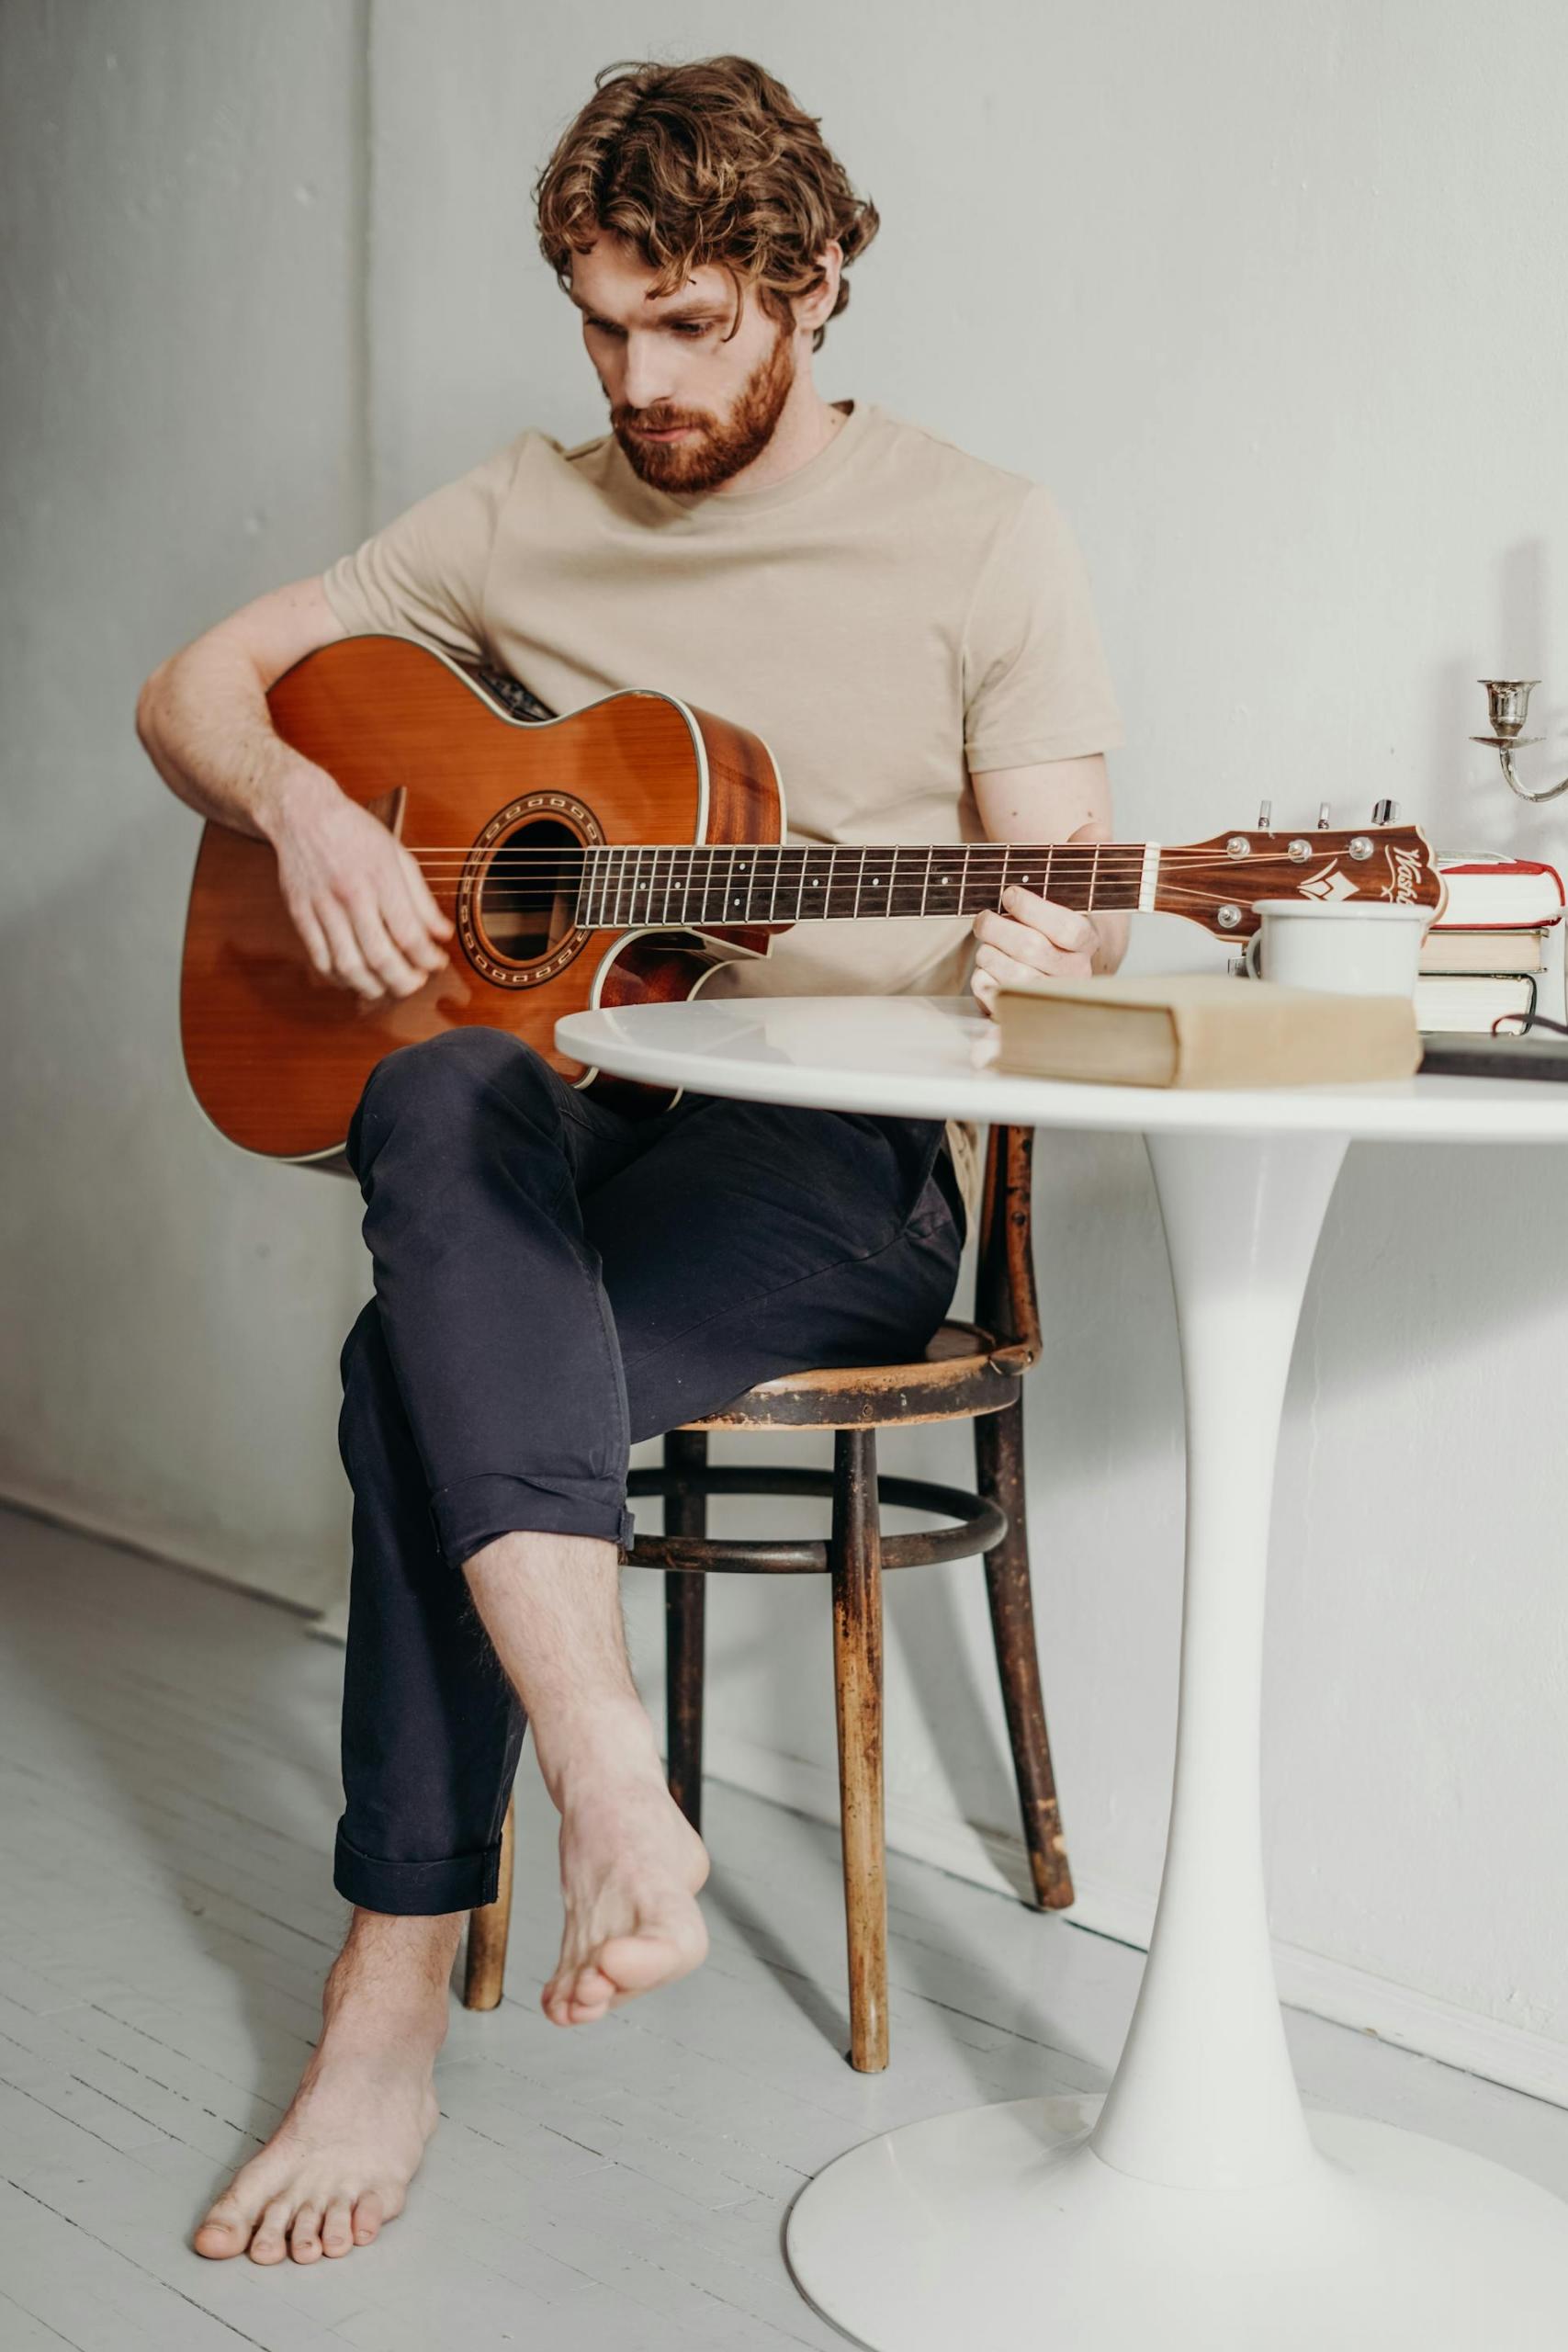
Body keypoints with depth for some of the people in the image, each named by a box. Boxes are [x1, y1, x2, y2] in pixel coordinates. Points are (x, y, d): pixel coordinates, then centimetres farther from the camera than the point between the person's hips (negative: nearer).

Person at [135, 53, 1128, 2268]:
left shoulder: (983, 539, 3)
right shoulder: (527, 518, 13)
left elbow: (1065, 901, 0)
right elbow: (196, 686, 15)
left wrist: (1038, 949, -25)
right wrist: (303, 802, -7)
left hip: (846, 1139, -3)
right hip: (557, 1092, 4)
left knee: (430, 1376, -31)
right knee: (446, 1106, -35)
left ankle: (394, 2005, -19)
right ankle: (617, 1800, -39)